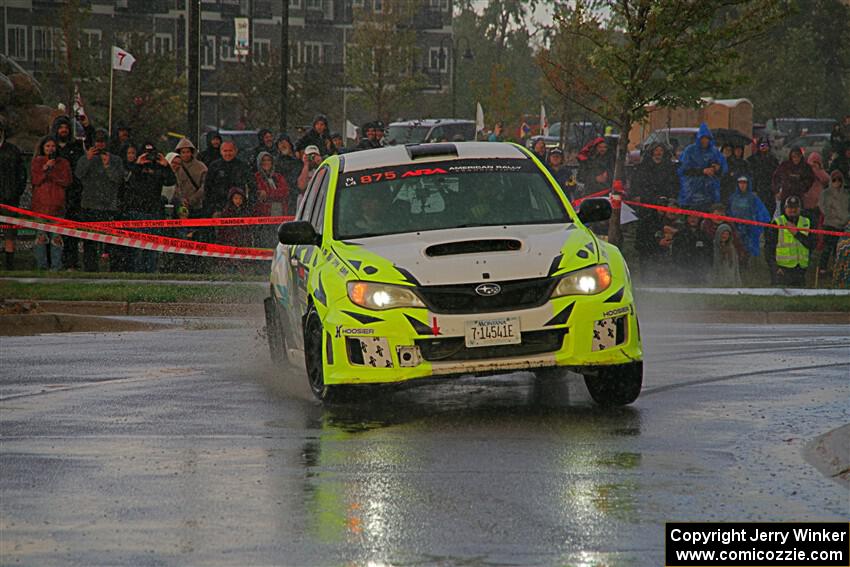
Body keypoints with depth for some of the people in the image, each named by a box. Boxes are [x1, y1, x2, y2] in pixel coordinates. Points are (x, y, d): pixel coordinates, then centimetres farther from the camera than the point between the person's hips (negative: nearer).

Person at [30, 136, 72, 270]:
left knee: (56, 236, -6)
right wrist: (45, 168, -11)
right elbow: (35, 180, 0)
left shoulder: (63, 163, 13)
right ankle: (41, 265, 0)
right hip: (40, 204, 0)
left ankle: (56, 266, -3)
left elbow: (67, 181, 1)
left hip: (57, 204, 0)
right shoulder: (36, 162, 13)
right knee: (41, 235, -5)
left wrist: (50, 172, -4)